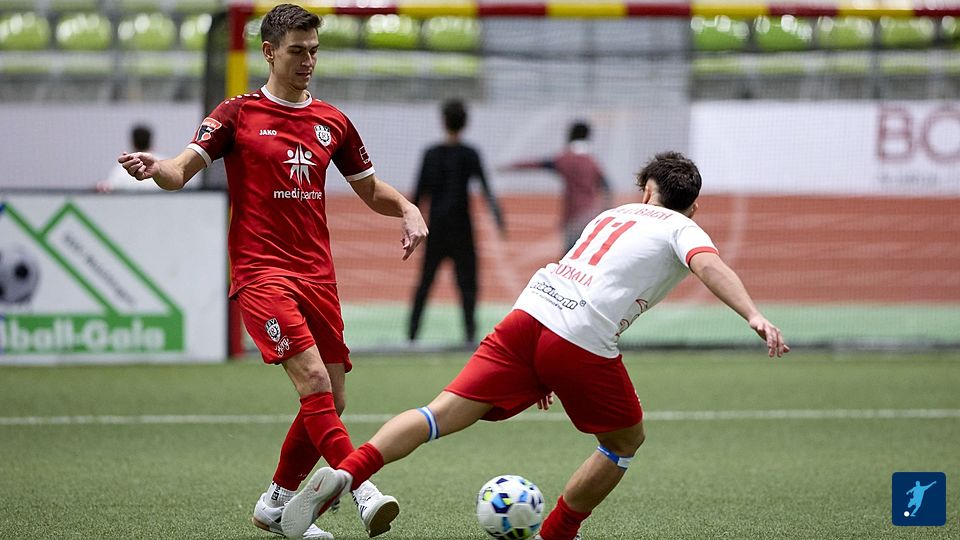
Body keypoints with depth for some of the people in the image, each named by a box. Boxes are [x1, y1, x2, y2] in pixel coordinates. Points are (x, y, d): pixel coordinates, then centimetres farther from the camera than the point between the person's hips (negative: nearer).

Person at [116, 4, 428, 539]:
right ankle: (364, 493, -27)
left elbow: (370, 189, 23)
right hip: (261, 271, -6)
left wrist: (407, 208, 3)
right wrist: (154, 168, -30)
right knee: (314, 383, -22)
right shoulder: (239, 114, 1)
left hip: (318, 274, 6)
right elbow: (182, 170, -7)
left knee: (331, 402, 4)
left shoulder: (332, 122, 14)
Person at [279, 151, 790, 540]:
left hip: (528, 315, 5)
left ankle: (345, 472, -22)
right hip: (585, 346, -5)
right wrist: (754, 316, -24)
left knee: (441, 414, -2)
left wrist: (545, 370, 42)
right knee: (627, 441, 20)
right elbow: (709, 265, -10)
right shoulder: (683, 230, 13)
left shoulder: (613, 214, 31)